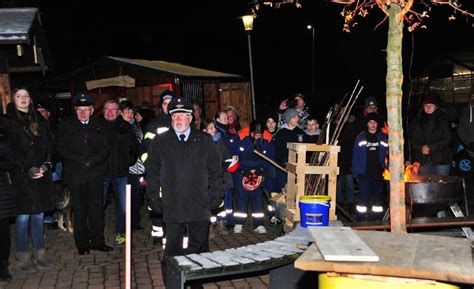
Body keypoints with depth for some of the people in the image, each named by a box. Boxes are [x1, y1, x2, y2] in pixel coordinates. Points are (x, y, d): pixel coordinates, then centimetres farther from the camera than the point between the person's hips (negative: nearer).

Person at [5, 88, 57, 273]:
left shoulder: (39, 121, 14)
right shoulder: (8, 122, -1)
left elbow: (50, 146, 11)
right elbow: (10, 151, -8)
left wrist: (47, 165, -5)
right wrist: (28, 170, -14)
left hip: (42, 176, 4)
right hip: (21, 178, -4)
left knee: (39, 216, 9)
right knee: (23, 217, -1)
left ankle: (40, 254, 18)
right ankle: (23, 258, 11)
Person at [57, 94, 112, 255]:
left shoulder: (99, 126, 10)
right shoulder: (66, 126, 5)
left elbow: (106, 148, 3)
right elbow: (63, 149, -3)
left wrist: (92, 160, -12)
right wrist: (82, 161, -11)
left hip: (96, 174, 2)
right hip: (76, 175, -1)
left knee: (97, 208, 4)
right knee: (79, 210, 3)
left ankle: (97, 241, 14)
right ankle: (82, 244, 12)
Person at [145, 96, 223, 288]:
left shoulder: (205, 140, 6)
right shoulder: (159, 142, 5)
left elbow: (215, 170, 9)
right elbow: (152, 172, 8)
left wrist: (216, 195, 3)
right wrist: (154, 198, 3)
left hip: (200, 207, 1)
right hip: (172, 208, 0)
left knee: (199, 251, 9)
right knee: (172, 253, 4)